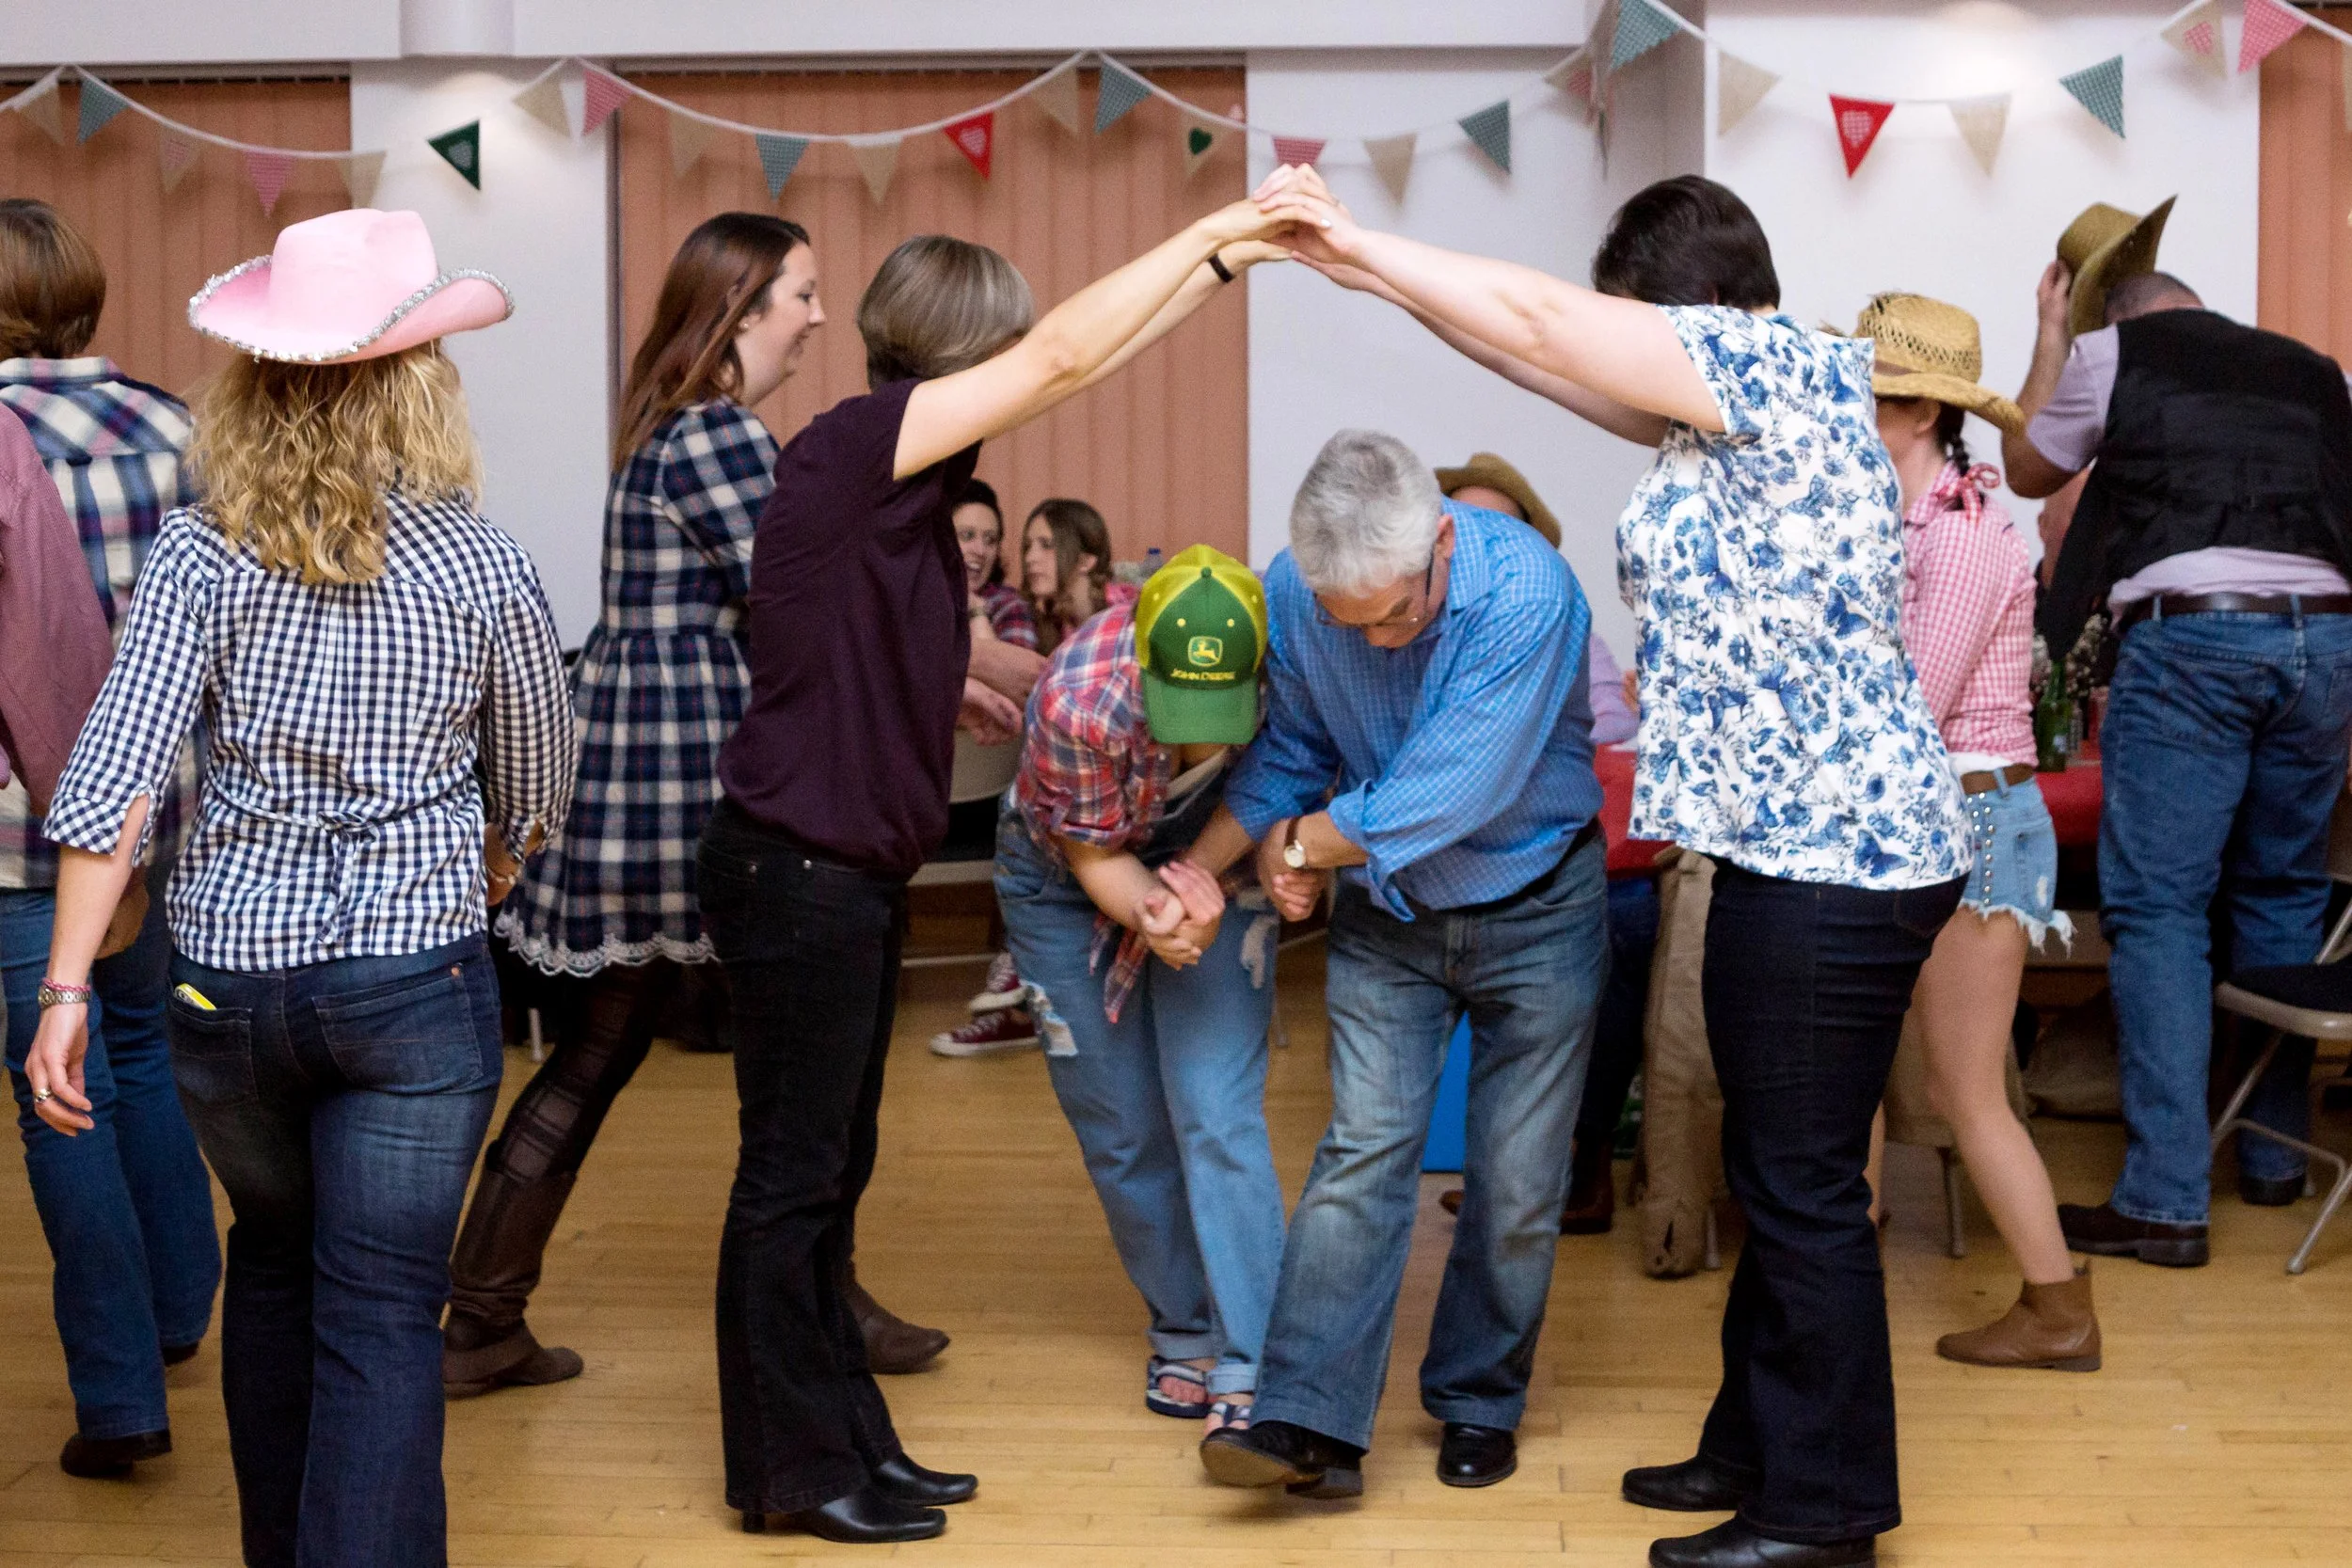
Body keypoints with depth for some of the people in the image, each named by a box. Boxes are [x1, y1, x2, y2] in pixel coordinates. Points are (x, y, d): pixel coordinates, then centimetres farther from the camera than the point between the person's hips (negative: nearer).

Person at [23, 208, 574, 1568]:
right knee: (382, 1316, 0)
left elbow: (114, 773, -11)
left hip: (225, 975, 3)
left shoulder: (203, 551, -3)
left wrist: (68, 989, -9)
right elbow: (535, 793, 7)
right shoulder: (482, 564, -5)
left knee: (273, 1263, 24)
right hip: (415, 972, -3)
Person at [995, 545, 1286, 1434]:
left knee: (1217, 1116, -13)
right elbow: (1095, 856, -21)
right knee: (1123, 1130, 6)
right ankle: (1184, 1330, 27)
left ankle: (1247, 1376, -12)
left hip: (1209, 864, 0)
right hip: (1071, 880, 0)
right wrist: (1152, 916, -41)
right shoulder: (1078, 702, -38)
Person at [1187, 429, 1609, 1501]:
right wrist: (1194, 871, -8)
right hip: (1385, 914, 2)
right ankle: (1309, 1422, -14)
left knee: (1516, 1178, 2)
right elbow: (1288, 750, 1)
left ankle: (1479, 1403, 19)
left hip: (1534, 908, -2)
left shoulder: (1525, 592, -30)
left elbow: (1445, 796, -29)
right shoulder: (1293, 592, -15)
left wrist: (1298, 843, -16)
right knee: (1362, 1152, -9)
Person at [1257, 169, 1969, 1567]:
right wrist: (1370, 266, 15)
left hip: (1836, 854, -10)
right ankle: (1760, 1453, 29)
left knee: (1806, 1189, -3)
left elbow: (1541, 317, -11)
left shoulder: (1782, 364, -12)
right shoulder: (1735, 409, 15)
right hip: (1799, 841, 10)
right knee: (1777, 1175, 17)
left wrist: (1360, 245, -1)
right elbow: (1560, 357, 18)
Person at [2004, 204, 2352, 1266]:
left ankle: (2165, 1200, -8)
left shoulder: (2111, 353, 8)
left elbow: (2028, 470, 25)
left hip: (2188, 635, -4)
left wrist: (2050, 338, 32)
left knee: (2157, 910, -3)